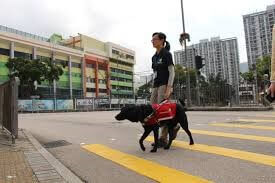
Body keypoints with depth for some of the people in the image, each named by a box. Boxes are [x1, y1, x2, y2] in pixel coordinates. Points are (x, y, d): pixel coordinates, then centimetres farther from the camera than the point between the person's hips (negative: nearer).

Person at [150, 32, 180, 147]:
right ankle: (174, 126, 18)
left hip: (165, 85, -8)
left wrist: (169, 88, -20)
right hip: (156, 86, 8)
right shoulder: (154, 57, 18)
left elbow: (172, 72, -10)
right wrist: (153, 88, 15)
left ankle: (163, 139, -1)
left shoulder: (167, 54, -4)